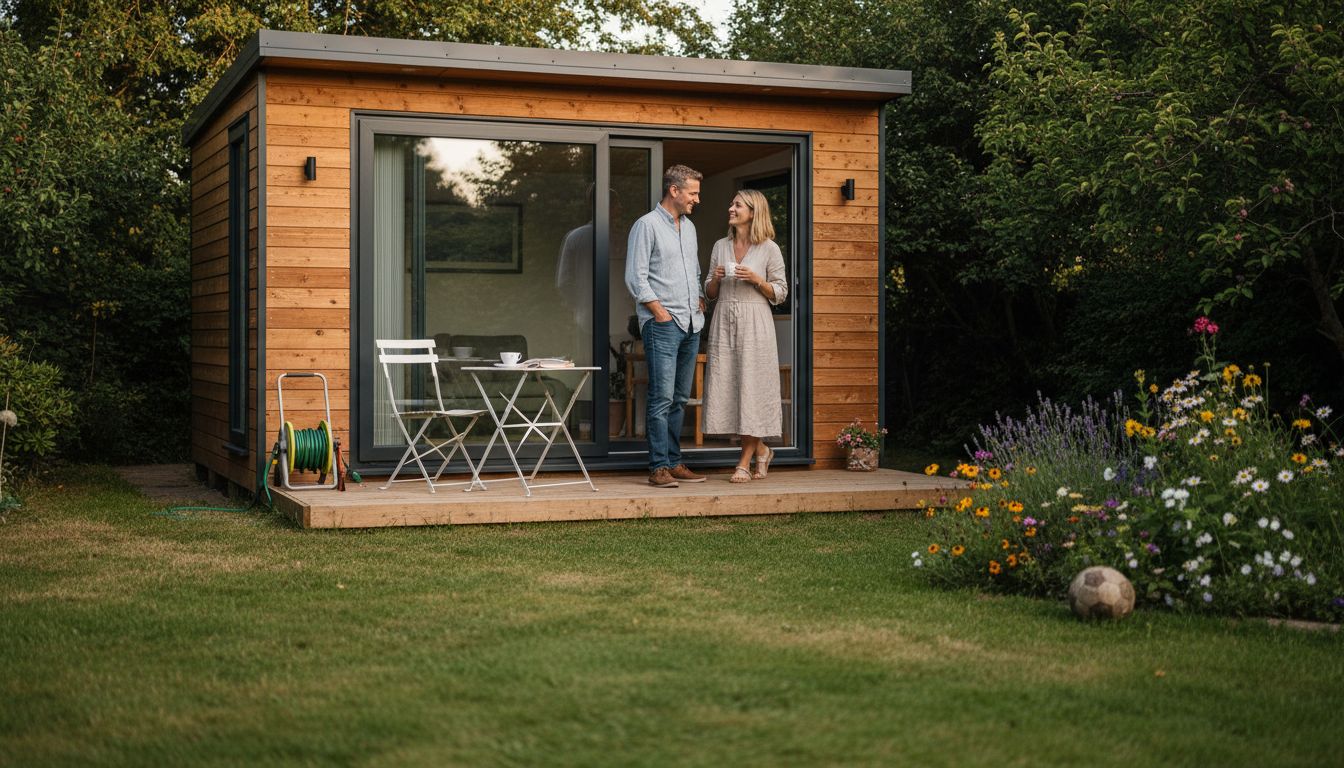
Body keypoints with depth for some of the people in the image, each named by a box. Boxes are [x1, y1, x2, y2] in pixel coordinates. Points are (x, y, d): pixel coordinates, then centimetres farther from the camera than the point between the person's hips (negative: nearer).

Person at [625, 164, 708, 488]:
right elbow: (635, 277, -10)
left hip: (691, 325, 8)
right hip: (662, 324, -8)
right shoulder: (647, 225, -5)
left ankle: (673, 462, 14)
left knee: (680, 398, 9)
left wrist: (701, 303, 12)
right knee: (662, 397, -11)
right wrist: (660, 311, -12)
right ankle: (659, 467, -9)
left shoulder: (689, 227, 19)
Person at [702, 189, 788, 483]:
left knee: (751, 387, -5)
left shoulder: (769, 249, 0)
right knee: (726, 387, 1)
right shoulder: (720, 247, 12)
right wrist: (715, 279, -4)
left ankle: (745, 462, 3)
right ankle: (761, 450, 19)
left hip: (754, 323, -4)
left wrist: (756, 280, -13)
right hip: (724, 322, 5)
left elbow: (780, 293, 2)